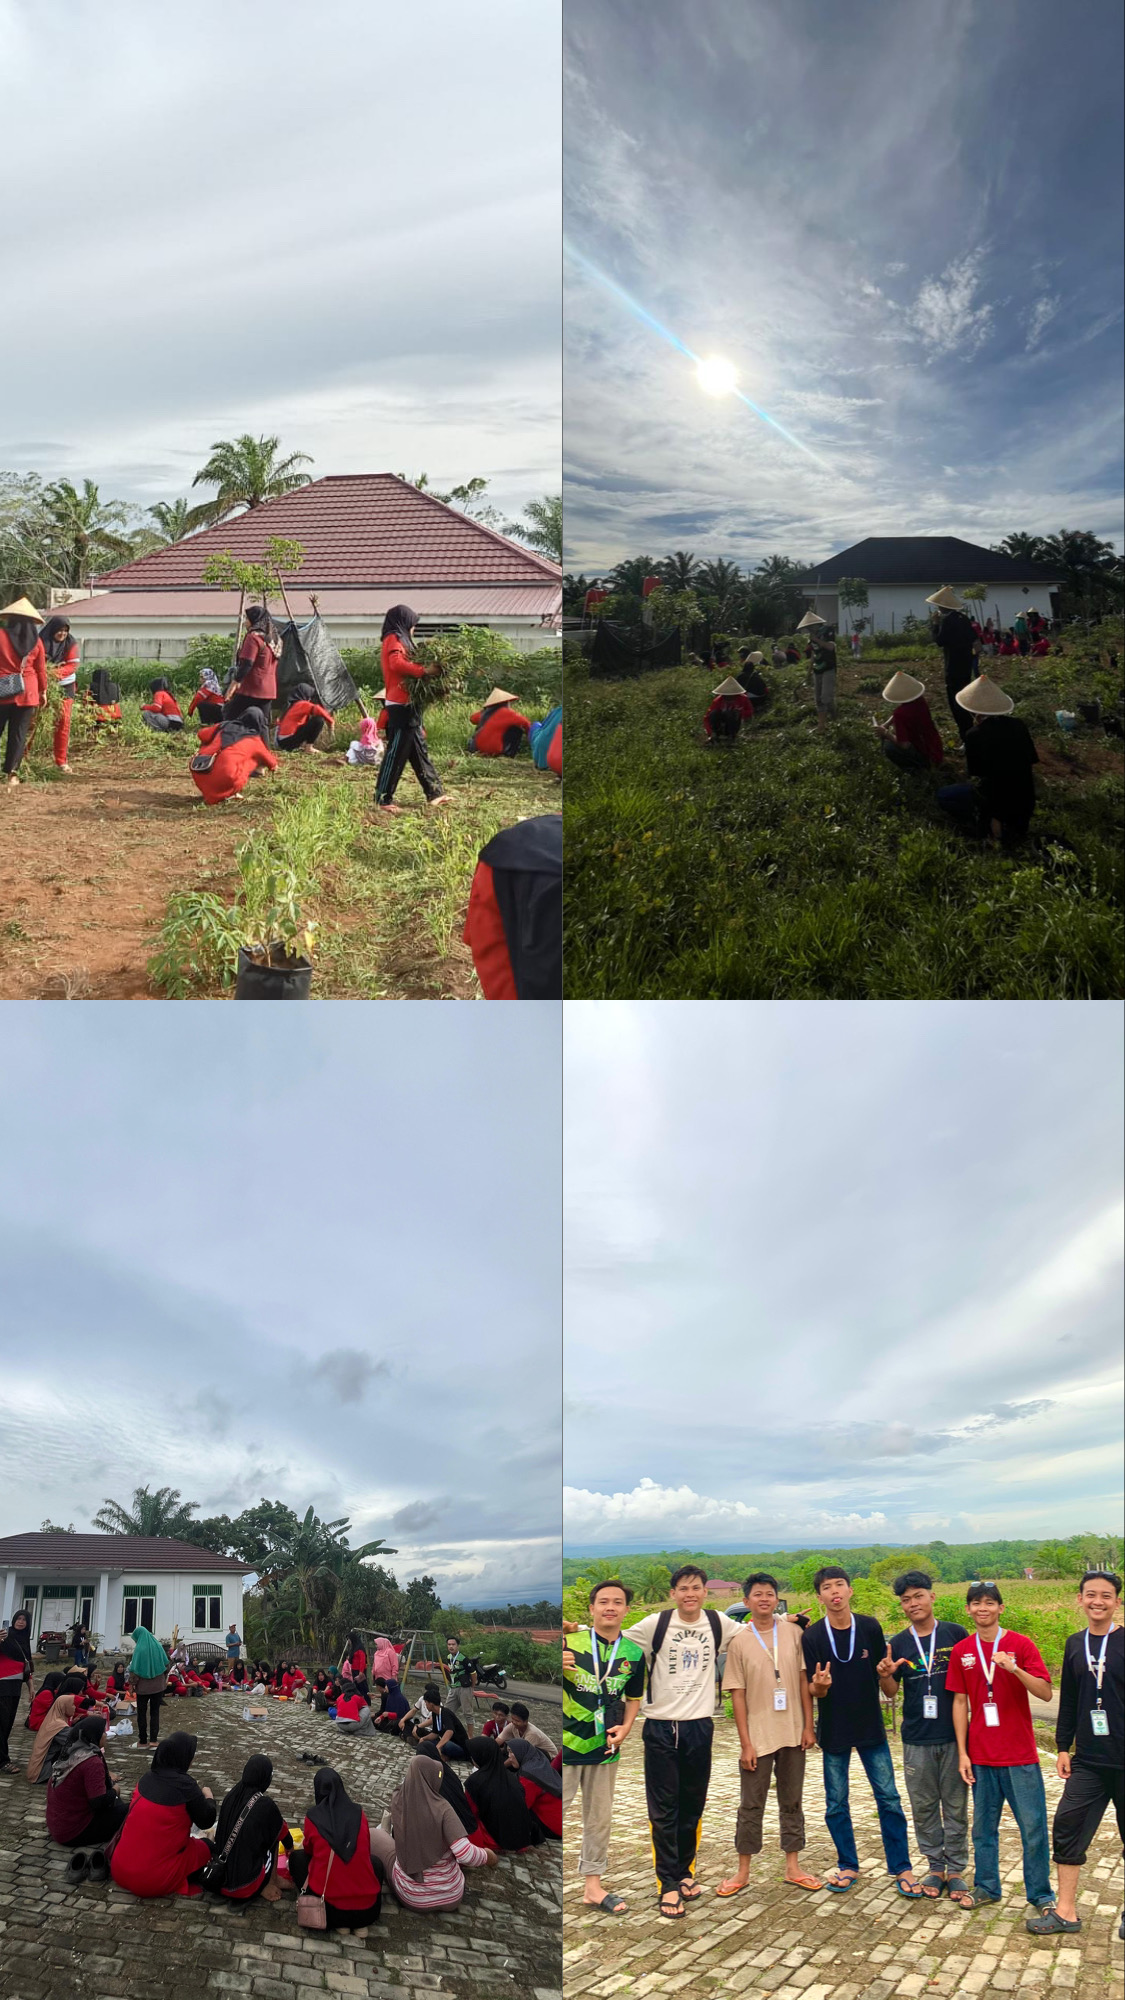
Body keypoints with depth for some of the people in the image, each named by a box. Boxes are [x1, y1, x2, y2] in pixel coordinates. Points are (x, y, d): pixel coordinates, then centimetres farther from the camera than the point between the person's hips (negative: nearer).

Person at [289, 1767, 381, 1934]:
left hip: (328, 1908, -2)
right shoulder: (358, 1813, 1)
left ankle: (338, 1921, 10)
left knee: (297, 1858, 22)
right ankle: (360, 1923, 12)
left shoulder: (313, 1816, -4)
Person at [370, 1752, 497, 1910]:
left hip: (411, 1896, 1)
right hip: (450, 1897, -1)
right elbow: (466, 1855, -26)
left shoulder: (398, 1802, -12)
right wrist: (487, 1856, -8)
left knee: (374, 1834, 21)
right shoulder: (441, 1808, -22)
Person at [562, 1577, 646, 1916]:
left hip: (605, 1748, 4)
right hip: (567, 1745, -4)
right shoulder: (569, 1643, -10)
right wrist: (558, 1668, -26)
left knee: (599, 1818, 16)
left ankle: (593, 1884, 30)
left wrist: (624, 1728, -1)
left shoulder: (634, 1653, 2)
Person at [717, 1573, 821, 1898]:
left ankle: (793, 1867, 24)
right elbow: (737, 1695, -5)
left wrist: (808, 1726, -1)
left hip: (792, 1734, 2)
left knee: (792, 1801, 12)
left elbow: (804, 1680, 4)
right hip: (758, 1736, -2)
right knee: (751, 1805, 6)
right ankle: (743, 1871, 17)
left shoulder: (793, 1633, 0)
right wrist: (745, 1743, -8)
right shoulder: (739, 1641, -5)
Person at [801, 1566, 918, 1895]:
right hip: (833, 1730, 0)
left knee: (888, 1798, 1)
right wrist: (820, 1685, -29)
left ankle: (901, 1867, 13)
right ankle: (847, 1865, 24)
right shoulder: (812, 1636, -9)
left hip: (870, 1726, 0)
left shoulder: (870, 1627, -4)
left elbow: (883, 1674, 8)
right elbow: (814, 1691, -8)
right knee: (836, 1803, 8)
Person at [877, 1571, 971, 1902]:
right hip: (916, 1739, 2)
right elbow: (891, 1692, 5)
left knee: (955, 1806, 5)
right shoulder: (897, 1644, 3)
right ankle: (935, 1866, 22)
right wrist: (885, 1675, -16)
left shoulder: (956, 1633, -1)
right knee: (923, 1806, 9)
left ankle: (956, 1869, 16)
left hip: (953, 1735, -2)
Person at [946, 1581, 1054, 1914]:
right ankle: (986, 1887, 24)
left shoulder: (1020, 1645, -4)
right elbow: (960, 1702, 7)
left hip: (1020, 1755, -3)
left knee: (1033, 1826, 0)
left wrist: (1014, 1668, -27)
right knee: (983, 1825, 10)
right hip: (981, 1756, 3)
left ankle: (1041, 1895, 13)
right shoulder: (961, 1652, 5)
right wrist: (962, 1752, 3)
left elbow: (1045, 1693, -11)